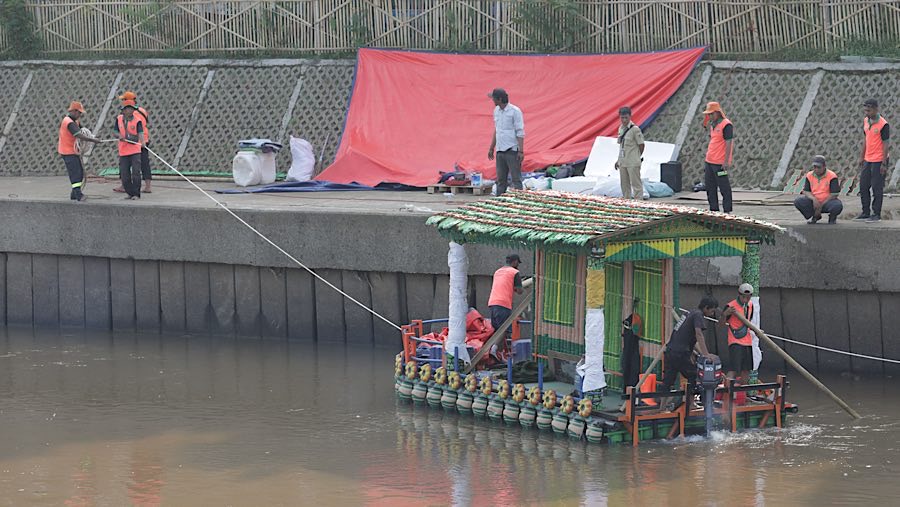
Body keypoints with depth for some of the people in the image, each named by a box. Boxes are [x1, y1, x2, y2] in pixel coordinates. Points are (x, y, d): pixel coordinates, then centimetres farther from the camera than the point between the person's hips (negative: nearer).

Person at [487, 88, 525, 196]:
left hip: (512, 150, -7)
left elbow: (520, 133, -12)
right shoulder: (496, 111, 11)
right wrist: (491, 148, 20)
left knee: (516, 179, -6)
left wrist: (521, 151, -17)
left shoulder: (515, 111, -11)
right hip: (500, 150, 7)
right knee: (501, 180, 10)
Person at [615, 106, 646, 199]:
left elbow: (641, 145, -7)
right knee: (624, 185, 13)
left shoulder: (635, 129, -11)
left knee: (636, 184, -5)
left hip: (633, 163, -8)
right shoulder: (621, 128, 11)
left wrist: (637, 157, 2)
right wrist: (619, 160, 16)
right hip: (622, 163, 8)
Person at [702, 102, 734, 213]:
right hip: (710, 162, 9)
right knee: (710, 187, 10)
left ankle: (727, 211, 0)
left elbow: (729, 143, -17)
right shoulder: (712, 125, 16)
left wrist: (726, 161, -21)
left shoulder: (726, 125, -13)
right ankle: (713, 210, 16)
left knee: (724, 187, -4)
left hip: (720, 163, -9)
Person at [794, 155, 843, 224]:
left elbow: (834, 194, -14)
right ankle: (816, 216, 5)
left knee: (837, 205, -37)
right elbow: (806, 191, 2)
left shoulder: (832, 176, -12)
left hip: (827, 201, -4)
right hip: (814, 202, 4)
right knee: (798, 201, -20)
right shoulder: (809, 175, 2)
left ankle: (832, 217, 4)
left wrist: (821, 205, -16)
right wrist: (814, 199, -19)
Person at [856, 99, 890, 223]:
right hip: (868, 160, 8)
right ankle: (865, 212, 18)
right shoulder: (866, 121, 7)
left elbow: (886, 144, -15)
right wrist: (862, 157, 17)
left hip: (879, 161, -8)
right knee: (863, 186, 9)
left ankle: (876, 214, 6)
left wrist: (884, 164, -16)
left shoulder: (883, 125, -16)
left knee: (877, 188, -2)